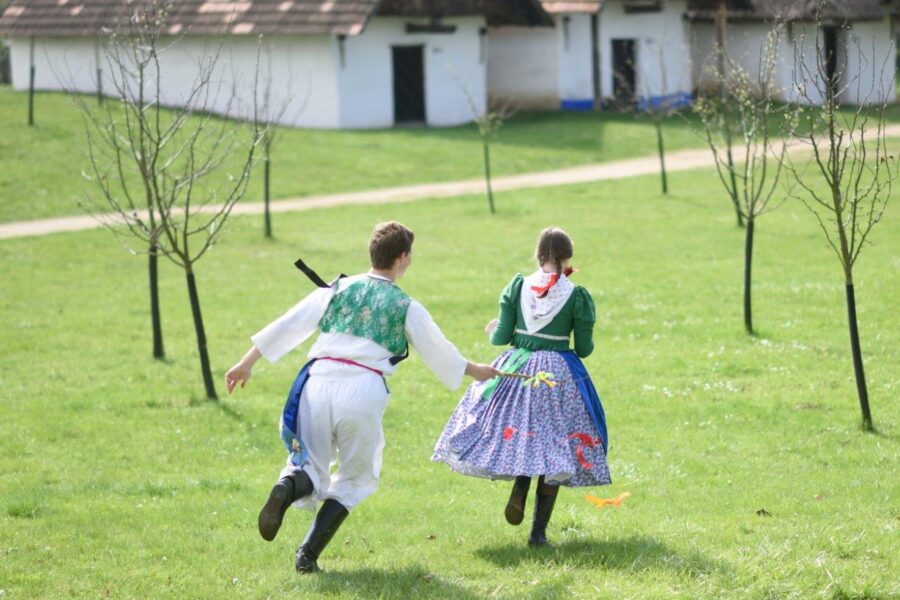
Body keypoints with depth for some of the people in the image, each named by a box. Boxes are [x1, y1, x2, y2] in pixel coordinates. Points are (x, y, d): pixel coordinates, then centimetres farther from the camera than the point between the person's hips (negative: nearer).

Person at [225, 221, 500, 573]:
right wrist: (474, 370, 41)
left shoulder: (339, 289, 12)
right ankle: (309, 553, 3)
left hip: (319, 382, 2)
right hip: (363, 391, -2)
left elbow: (288, 325, 9)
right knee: (355, 477, 17)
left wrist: (247, 363, 14)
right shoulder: (406, 308, 8)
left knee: (311, 468, 12)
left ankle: (287, 488, -26)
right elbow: (439, 351, 22)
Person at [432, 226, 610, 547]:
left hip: (517, 371, 2)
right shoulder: (577, 296, -7)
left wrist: (493, 331, 21)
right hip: (560, 375, -2)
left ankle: (518, 492, -6)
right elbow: (584, 349, -3)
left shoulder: (517, 287, -4)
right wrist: (586, 344, 20)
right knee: (554, 448, 6)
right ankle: (538, 532, 3)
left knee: (522, 434, 22)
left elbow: (501, 337, -2)